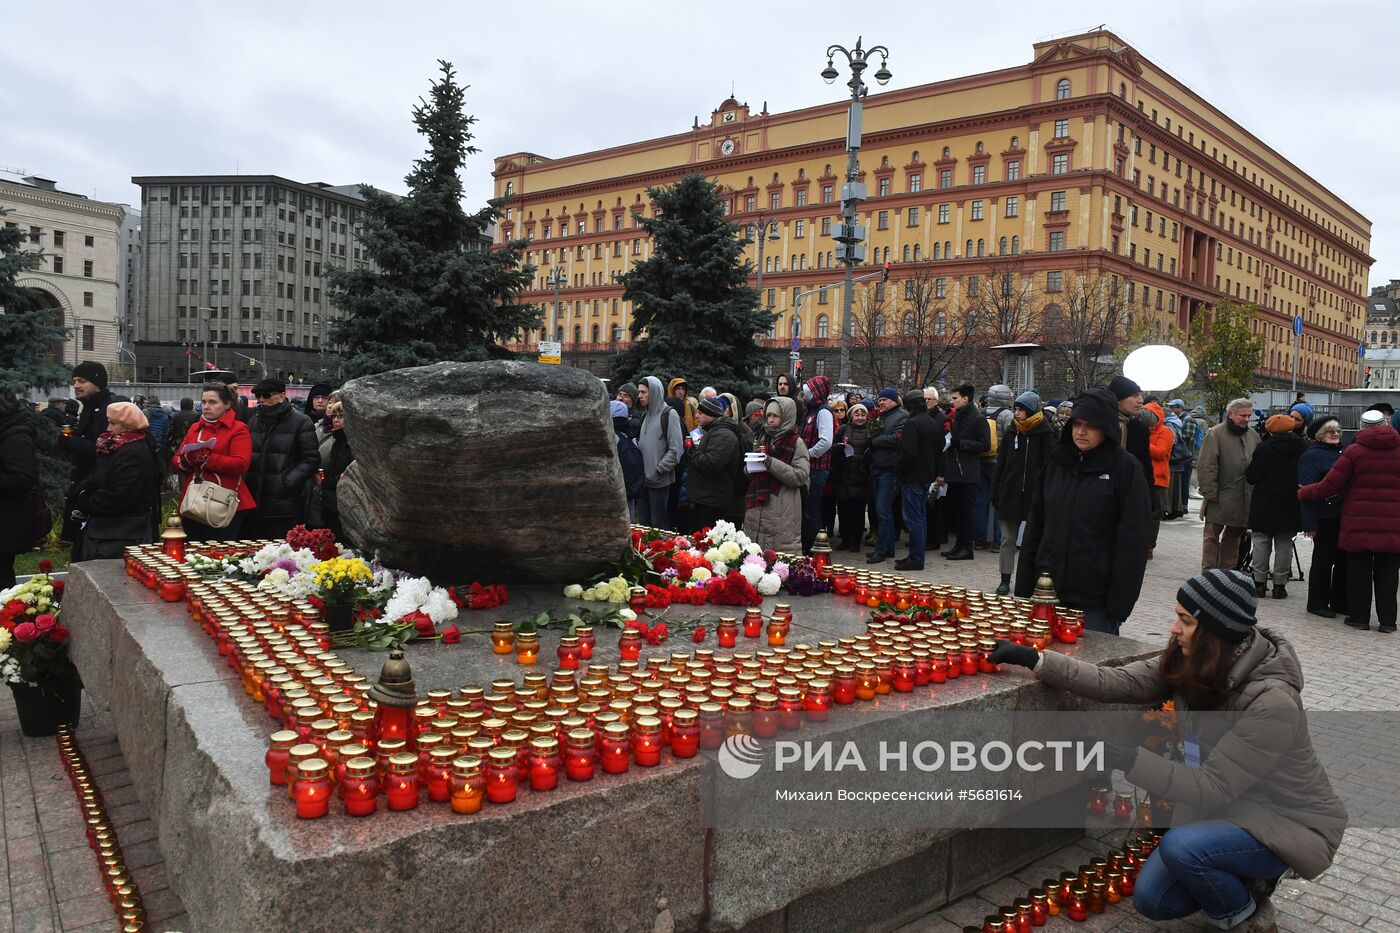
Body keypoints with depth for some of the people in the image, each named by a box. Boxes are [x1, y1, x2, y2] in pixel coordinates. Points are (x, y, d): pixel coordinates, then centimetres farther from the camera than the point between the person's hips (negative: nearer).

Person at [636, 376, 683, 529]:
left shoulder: (669, 414, -8)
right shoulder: (646, 415, 15)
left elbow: (676, 450, -13)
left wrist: (658, 470, -15)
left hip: (660, 481, -7)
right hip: (644, 479, 7)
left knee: (659, 525, -2)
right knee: (643, 522, 13)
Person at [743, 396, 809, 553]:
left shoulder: (796, 443, -2)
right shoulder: (764, 439, 16)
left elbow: (800, 476, -13)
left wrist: (770, 462, -17)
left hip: (782, 514, -6)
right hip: (756, 509, 6)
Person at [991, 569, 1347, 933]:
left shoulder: (1271, 702, -32)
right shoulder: (1189, 664, -11)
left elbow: (1211, 788, -30)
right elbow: (1116, 683, -11)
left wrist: (1126, 758, -38)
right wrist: (1035, 660, -18)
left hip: (1291, 824, -7)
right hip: (1233, 809, 7)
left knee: (1181, 847, -31)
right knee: (1152, 900, 1)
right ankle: (1247, 878, 22)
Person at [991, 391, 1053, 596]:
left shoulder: (1045, 435, -5)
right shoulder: (1011, 433, 6)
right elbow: (1000, 465, 9)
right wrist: (995, 492, 5)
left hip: (1035, 494, -4)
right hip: (1010, 494, 4)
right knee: (1008, 539, 6)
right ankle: (1005, 579, 13)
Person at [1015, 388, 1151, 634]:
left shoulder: (1125, 468, -5)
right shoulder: (1056, 463, 9)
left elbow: (1133, 542, -9)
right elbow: (1035, 525, 12)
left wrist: (1119, 604, -13)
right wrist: (1024, 587, 8)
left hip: (1096, 602, -4)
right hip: (1047, 593, 4)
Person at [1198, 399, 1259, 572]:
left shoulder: (1253, 436, 12)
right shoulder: (1215, 434, -8)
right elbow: (1205, 466, -12)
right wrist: (1209, 492, -15)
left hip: (1244, 498, 6)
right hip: (1220, 497, -6)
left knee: (1234, 535, 14)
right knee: (1212, 535, 0)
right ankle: (1208, 573, 4)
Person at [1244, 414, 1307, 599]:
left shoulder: (1264, 449, -13)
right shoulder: (1303, 448, -2)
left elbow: (1252, 477, -13)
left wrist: (1248, 470, 6)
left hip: (1264, 507, -3)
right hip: (1290, 507, 3)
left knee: (1261, 543, 7)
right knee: (1284, 546, 9)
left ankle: (1259, 582, 9)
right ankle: (1280, 585, 11)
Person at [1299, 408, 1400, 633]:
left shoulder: (1354, 451, -5)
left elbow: (1328, 486, -7)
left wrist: (1303, 492, 7)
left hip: (1359, 523, -2)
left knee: (1359, 571, 8)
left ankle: (1359, 617, 12)